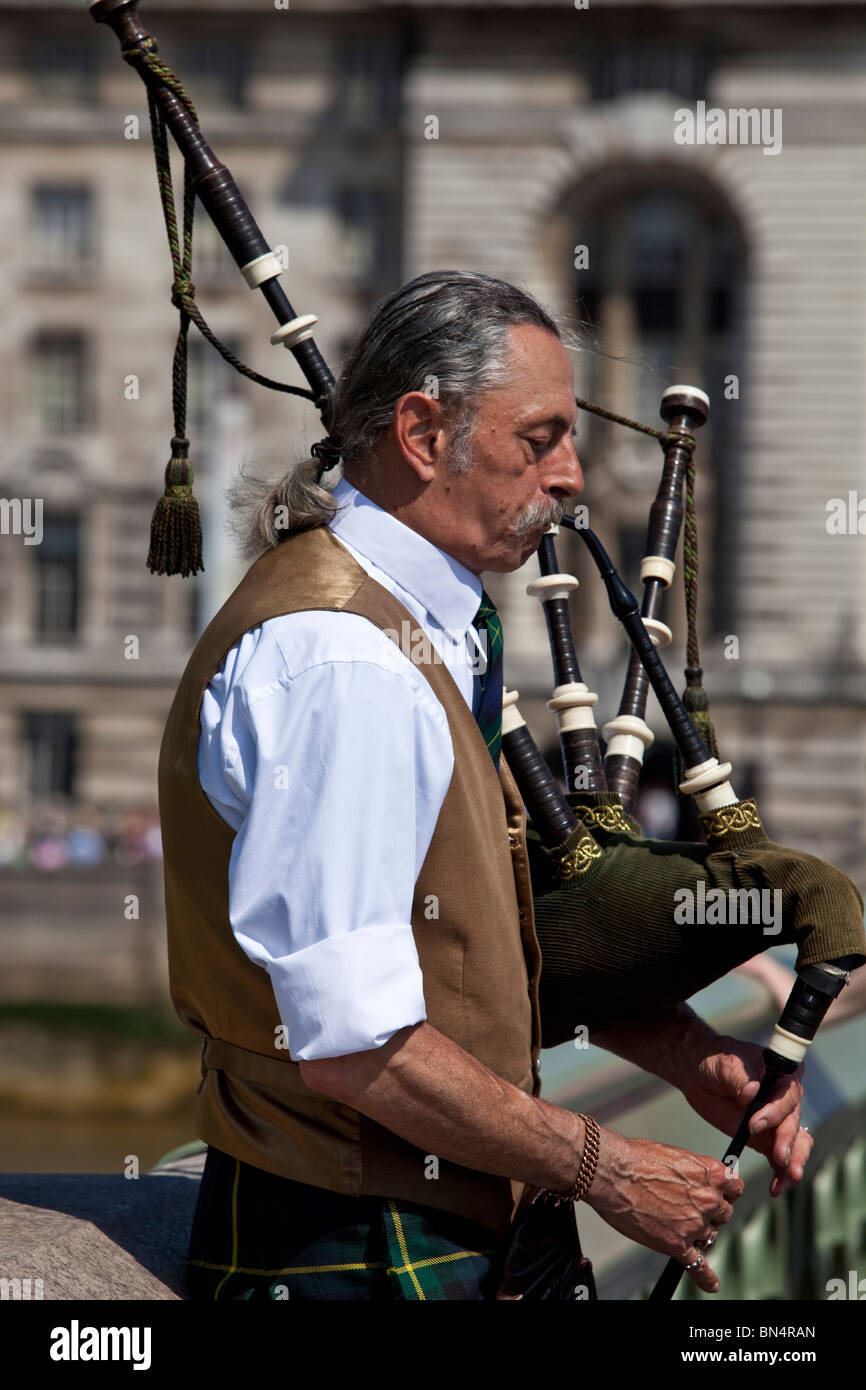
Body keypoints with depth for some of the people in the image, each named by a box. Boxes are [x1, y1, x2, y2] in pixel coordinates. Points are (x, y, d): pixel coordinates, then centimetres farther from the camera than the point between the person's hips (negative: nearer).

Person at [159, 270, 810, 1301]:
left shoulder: (428, 634, 12)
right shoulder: (338, 667, -22)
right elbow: (355, 1047, -26)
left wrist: (685, 1052, 4)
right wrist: (601, 1170, -16)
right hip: (350, 1259, -9)